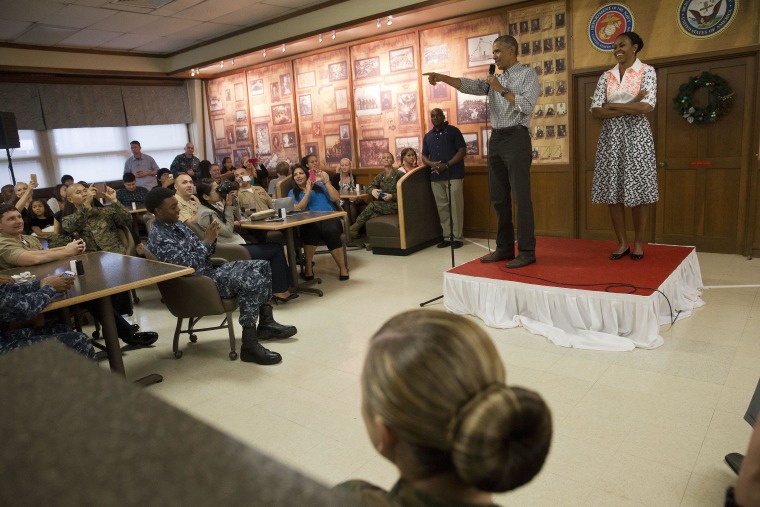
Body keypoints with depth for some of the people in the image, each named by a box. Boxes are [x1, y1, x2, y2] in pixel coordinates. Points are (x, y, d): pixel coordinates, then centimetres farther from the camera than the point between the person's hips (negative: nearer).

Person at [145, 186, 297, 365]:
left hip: (211, 270, 10)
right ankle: (249, 345, -26)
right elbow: (187, 264, -24)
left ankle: (266, 323, 10)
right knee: (251, 281, -29)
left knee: (261, 266, 4)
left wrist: (211, 239, -5)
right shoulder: (158, 239, -17)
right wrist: (206, 241, -17)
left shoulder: (177, 224, 12)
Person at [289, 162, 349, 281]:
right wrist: (308, 191, -3)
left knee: (330, 230, -36)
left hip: (329, 217, 1)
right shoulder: (293, 192, 20)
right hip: (310, 221, -1)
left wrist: (325, 181, 3)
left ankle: (343, 268, -27)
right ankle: (308, 268, -28)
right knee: (312, 228, -39)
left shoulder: (319, 185, 22)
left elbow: (336, 198, 8)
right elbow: (298, 209, 1)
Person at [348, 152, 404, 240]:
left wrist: (392, 196, -22)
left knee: (372, 205, -25)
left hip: (396, 205, -5)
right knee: (373, 216, -29)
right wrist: (373, 190, -13)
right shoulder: (380, 176, 16)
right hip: (384, 205, 5)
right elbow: (369, 187, 12)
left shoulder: (399, 174, -1)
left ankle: (353, 229, -17)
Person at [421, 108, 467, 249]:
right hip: (436, 176, 5)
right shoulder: (427, 136, 17)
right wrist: (432, 164, -7)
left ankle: (457, 237, -1)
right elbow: (424, 156, 17)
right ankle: (447, 236, 11)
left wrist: (446, 165, -14)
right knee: (442, 208, 5)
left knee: (455, 206, -6)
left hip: (454, 174, -4)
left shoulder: (453, 131, 3)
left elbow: (462, 150, -4)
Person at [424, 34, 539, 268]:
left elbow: (526, 105, -14)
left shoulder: (528, 74, 1)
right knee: (499, 198, 9)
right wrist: (443, 77, -12)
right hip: (495, 139, 7)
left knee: (520, 197, -7)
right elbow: (470, 85, 2)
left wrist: (501, 90, -9)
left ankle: (527, 252, -1)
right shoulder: (494, 79, 18)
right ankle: (504, 248, 17)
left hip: (516, 138, -7)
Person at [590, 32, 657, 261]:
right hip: (611, 136, 4)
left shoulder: (647, 71, 1)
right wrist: (630, 107, -10)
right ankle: (622, 242, 12)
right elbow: (595, 111, -1)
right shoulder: (606, 76, 11)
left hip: (636, 135, -3)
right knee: (612, 191, 2)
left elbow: (646, 107, -13)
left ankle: (638, 243, 8)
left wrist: (612, 106, -8)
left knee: (638, 190, -2)